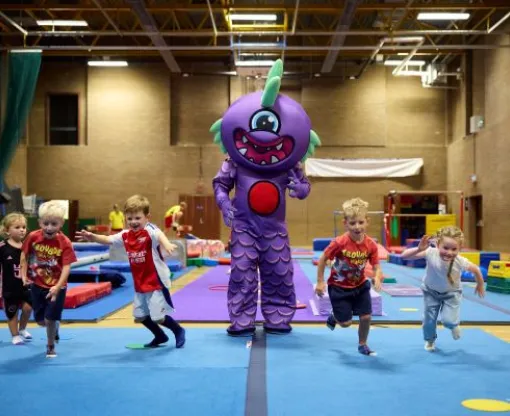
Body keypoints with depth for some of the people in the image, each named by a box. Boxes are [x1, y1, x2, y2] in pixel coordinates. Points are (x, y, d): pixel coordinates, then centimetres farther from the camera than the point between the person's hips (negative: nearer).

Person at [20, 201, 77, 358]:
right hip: (37, 285, 3)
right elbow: (24, 255, 4)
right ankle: (54, 328, 47)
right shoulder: (33, 237, -13)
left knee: (50, 319, -4)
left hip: (57, 287, -3)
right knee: (40, 320, 12)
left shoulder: (65, 243, -21)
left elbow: (66, 268, -25)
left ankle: (51, 347, 22)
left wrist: (57, 287, -35)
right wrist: (24, 274, -5)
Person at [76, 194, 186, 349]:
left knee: (158, 317, -7)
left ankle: (179, 331, 20)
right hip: (139, 284, 8)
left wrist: (167, 244, -64)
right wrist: (92, 237, -11)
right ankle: (160, 337, 38)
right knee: (140, 316, 16)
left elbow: (159, 235, -42)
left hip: (156, 281, -8)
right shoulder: (125, 235, 3)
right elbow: (108, 239, 8)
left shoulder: (149, 230, -20)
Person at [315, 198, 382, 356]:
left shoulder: (370, 244, -16)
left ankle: (362, 345, 28)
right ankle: (334, 316, 37)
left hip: (360, 285, 4)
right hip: (339, 286, -3)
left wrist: (377, 278, -32)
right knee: (346, 323, 0)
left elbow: (376, 267, -10)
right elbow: (322, 260, -15)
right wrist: (320, 282, -15)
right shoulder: (339, 243, -27)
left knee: (366, 317, 2)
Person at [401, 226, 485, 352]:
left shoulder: (460, 261, -34)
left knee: (448, 320, -14)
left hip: (451, 292, -1)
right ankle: (430, 340, 43)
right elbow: (404, 256, -40)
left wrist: (480, 285, 4)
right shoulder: (431, 253, -36)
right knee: (429, 320, 9)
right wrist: (419, 249, -56)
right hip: (431, 291, 1)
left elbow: (476, 269, -12)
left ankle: (454, 325, 26)